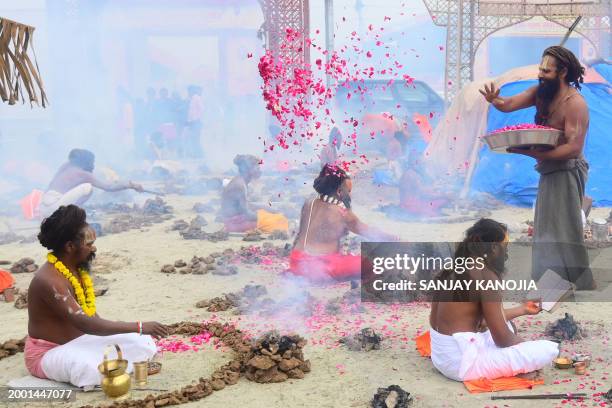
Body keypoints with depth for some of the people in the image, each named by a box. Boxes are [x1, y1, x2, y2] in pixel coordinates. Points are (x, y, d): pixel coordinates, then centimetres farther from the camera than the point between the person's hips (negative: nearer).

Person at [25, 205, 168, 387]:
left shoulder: (77, 268, 1)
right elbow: (86, 324, -34)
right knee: (93, 368, -40)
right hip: (48, 353, -8)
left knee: (143, 344, -3)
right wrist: (139, 327, -33)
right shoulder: (50, 280, -27)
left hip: (78, 341, 8)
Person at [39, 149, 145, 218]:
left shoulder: (66, 166, 19)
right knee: (87, 187, -11)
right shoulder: (83, 174, 0)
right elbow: (109, 187, -1)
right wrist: (131, 185, 6)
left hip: (43, 208, 8)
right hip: (54, 207, -8)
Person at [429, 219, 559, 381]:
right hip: (462, 362, -9)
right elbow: (502, 339, -12)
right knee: (549, 350, -8)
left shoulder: (455, 269, 10)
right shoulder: (486, 276, -15)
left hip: (441, 355, 9)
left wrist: (522, 309, 29)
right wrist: (530, 348, 9)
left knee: (506, 325, 31)